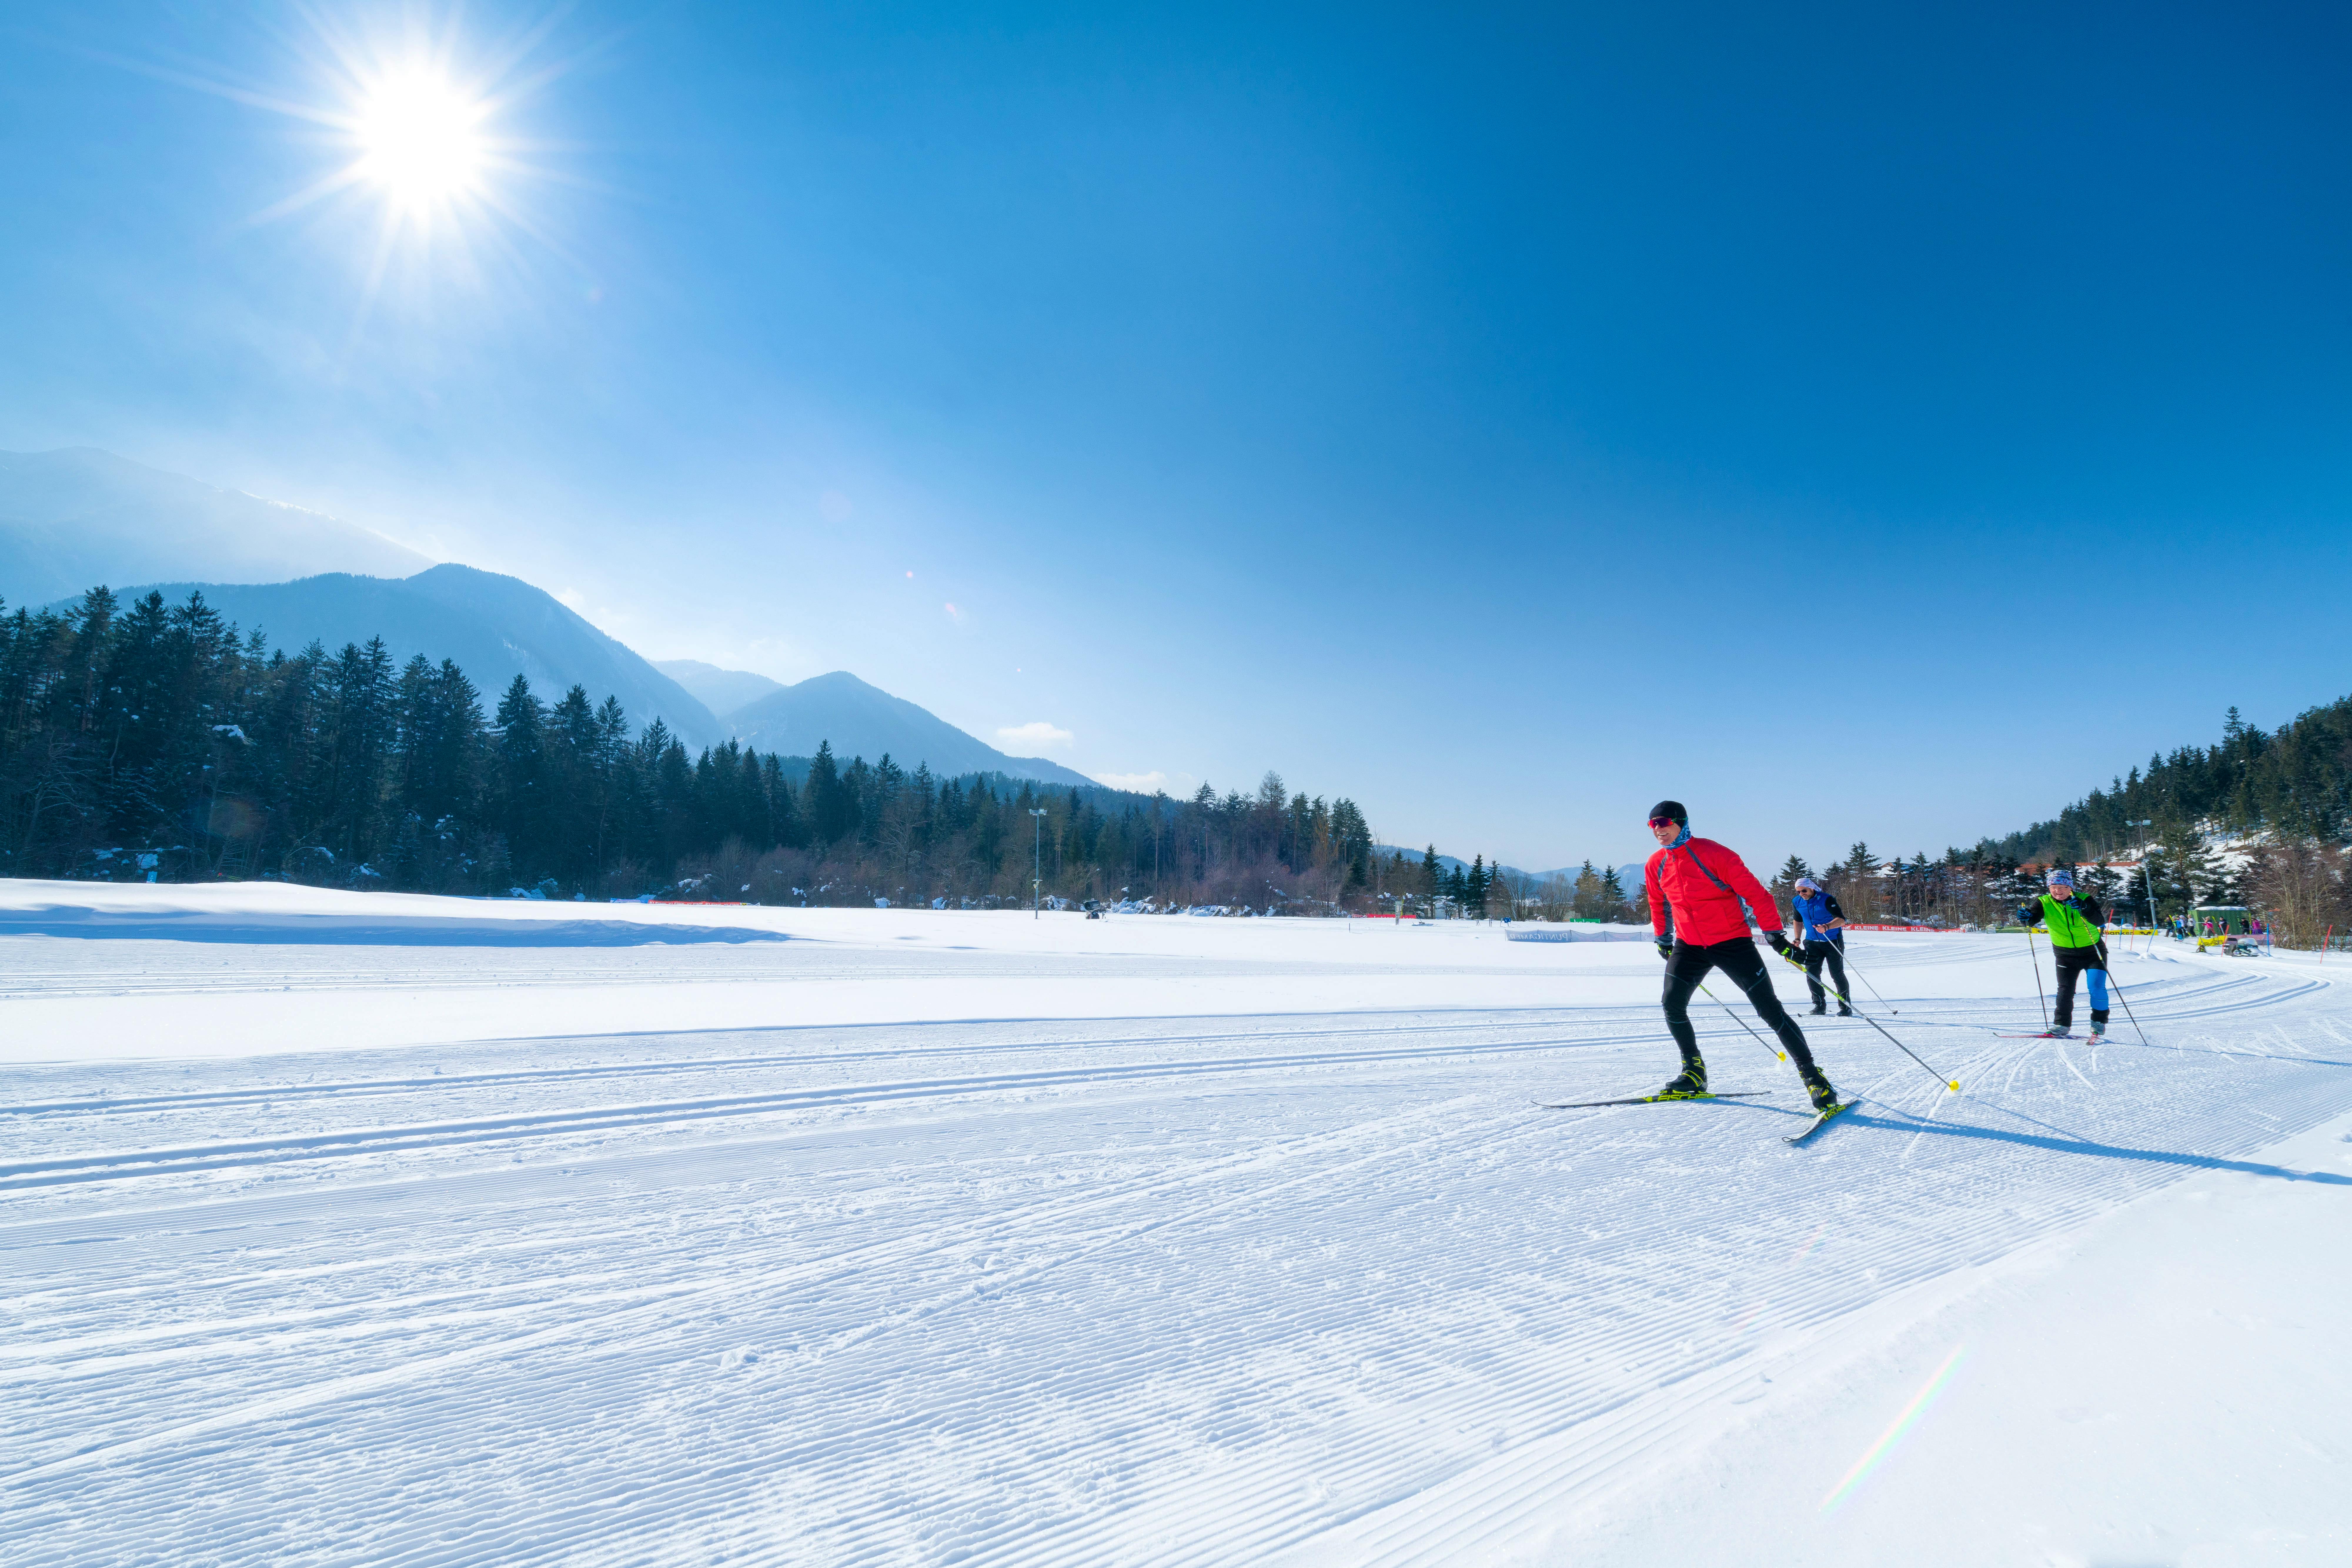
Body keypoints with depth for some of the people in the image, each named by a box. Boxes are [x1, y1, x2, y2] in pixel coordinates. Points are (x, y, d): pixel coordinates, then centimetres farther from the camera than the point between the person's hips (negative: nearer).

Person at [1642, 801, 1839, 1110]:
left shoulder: (1713, 854, -17)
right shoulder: (1656, 866, 1)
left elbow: (1754, 892, -15)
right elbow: (1659, 905, 20)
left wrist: (1776, 935, -16)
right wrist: (1663, 940, 25)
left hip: (1732, 942, -5)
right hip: (1688, 945, 5)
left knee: (1769, 1010, -6)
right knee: (1672, 1004, -8)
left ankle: (1811, 1074, 7)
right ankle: (1693, 1072, 10)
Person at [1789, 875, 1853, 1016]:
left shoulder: (1827, 900, -19)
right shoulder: (1797, 903, -2)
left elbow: (1841, 919, -27)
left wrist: (1827, 927, -44)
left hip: (1833, 941, -5)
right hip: (1812, 942, 5)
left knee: (1837, 974, -5)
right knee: (1811, 973, -2)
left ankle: (1846, 1007, 6)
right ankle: (1820, 1006, 10)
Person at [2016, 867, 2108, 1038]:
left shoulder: (2085, 900, -13)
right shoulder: (2044, 903, -7)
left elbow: (2100, 921, -27)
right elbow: (2031, 919, -19)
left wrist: (2084, 909, -46)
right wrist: (2025, 918, -43)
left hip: (2093, 952, -2)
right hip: (2065, 955, 2)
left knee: (2097, 989, -9)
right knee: (2065, 991, -5)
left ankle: (2099, 1024, 11)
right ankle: (2062, 1025, 5)